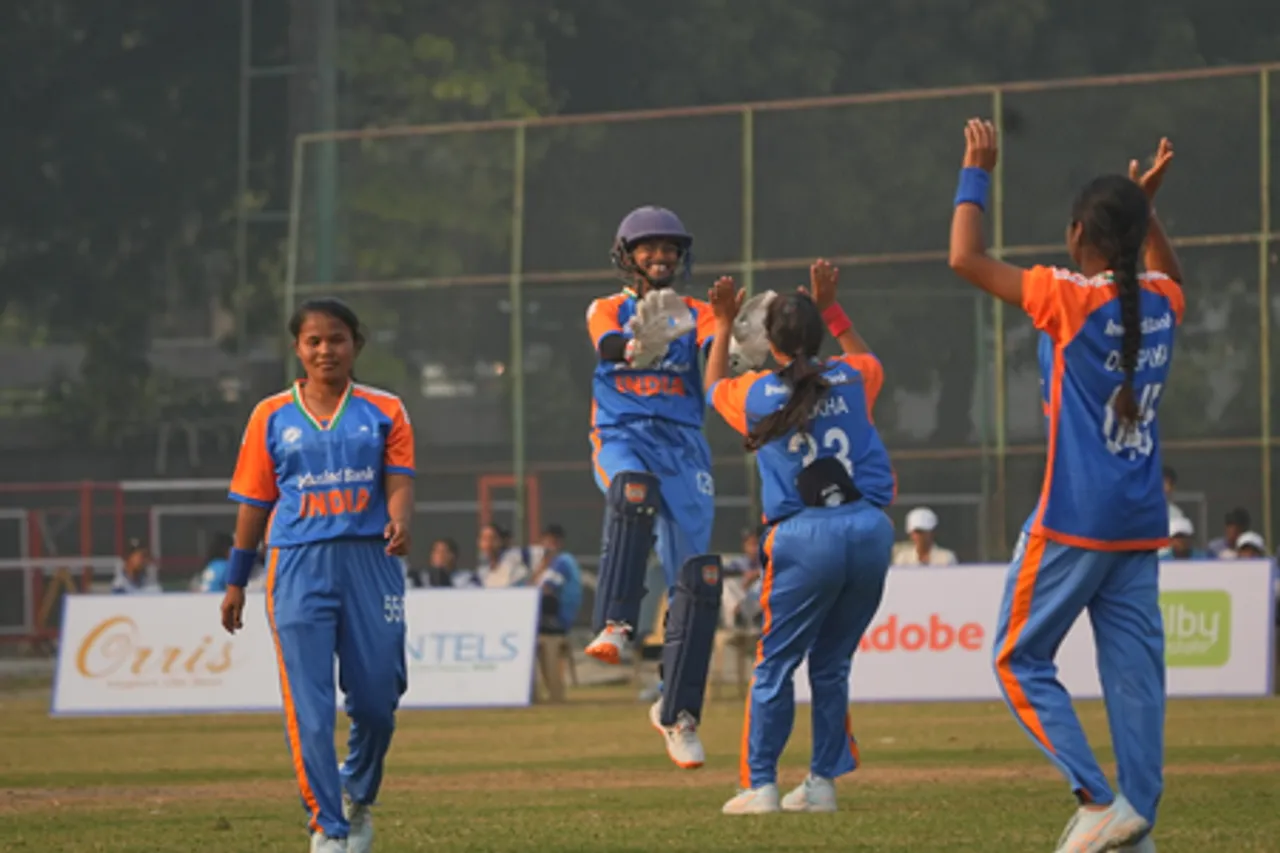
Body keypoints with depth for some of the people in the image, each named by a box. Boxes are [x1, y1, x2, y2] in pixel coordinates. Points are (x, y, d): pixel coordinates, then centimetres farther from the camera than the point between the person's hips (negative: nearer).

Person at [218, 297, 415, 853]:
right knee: (309, 705, -7)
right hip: (298, 563, 0)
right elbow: (254, 504, 12)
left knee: (376, 697, 1)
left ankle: (359, 797, 29)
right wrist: (235, 583, 12)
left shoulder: (383, 411, 7)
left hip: (369, 560, 0)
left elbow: (399, 480, -4)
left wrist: (399, 522, -26)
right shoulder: (273, 417, 9)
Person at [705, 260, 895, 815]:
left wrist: (723, 325, 35)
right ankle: (822, 782, 14)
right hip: (871, 530, 3)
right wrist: (830, 308, 37)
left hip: (805, 538, -3)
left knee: (775, 664, 6)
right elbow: (868, 363, 37)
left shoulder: (755, 394, 5)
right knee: (831, 664, 13)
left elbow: (713, 387, 30)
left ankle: (760, 784, 3)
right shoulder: (851, 380, 9)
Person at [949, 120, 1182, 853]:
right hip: (1142, 526, 6)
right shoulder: (1160, 303, 4)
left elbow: (965, 258, -12)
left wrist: (978, 173, -3)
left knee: (1021, 661, 5)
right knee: (1135, 673, 6)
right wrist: (1146, 206, 26)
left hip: (1072, 524, -6)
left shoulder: (1069, 298, -14)